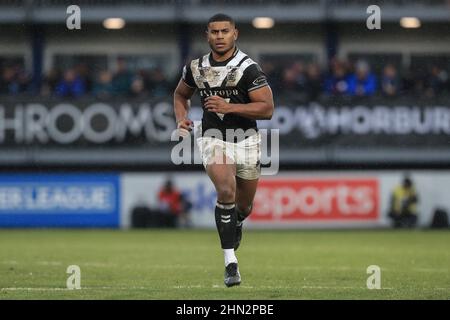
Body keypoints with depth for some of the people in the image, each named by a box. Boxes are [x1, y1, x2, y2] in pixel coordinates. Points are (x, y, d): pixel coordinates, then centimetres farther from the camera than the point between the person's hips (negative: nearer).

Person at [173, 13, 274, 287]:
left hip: (246, 141, 0)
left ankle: (237, 223, 56)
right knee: (226, 191, -25)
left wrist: (229, 107, -25)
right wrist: (181, 118, -1)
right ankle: (231, 263, -24)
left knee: (244, 205, 15)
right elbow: (181, 94, 19)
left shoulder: (248, 68, -14)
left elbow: (267, 109, -17)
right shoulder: (196, 68, -1)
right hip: (213, 139, 0)